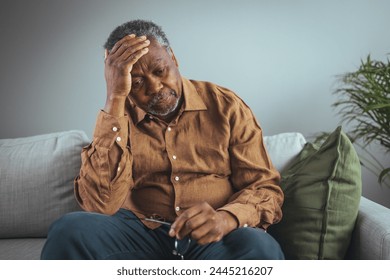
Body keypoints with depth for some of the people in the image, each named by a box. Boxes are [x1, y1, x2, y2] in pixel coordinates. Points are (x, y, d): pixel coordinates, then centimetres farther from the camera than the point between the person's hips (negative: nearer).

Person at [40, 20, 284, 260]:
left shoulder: (226, 106, 3)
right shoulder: (116, 118, 4)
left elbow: (266, 189, 1)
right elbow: (100, 204, -14)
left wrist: (226, 218, -23)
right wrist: (115, 99, -16)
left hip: (214, 239, 0)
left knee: (259, 247, -34)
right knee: (70, 231, -27)